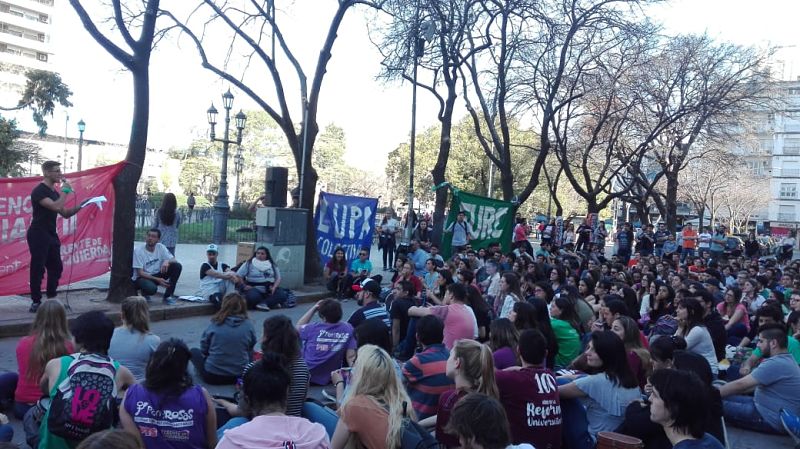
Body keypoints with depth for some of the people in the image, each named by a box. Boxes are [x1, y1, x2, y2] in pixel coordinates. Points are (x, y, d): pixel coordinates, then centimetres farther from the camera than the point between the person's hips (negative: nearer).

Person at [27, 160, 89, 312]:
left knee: (56, 267, 10)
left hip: (51, 235, 9)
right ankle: (36, 302, 1)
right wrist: (65, 191, -14)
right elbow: (56, 207, -26)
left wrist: (81, 205, 4)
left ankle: (51, 299, 19)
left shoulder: (54, 192, 15)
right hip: (38, 234, -9)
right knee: (38, 268, -5)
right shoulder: (39, 191, -12)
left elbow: (66, 213, 17)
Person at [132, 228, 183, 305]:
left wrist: (167, 261, -33)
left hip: (156, 275, 5)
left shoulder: (161, 247, -4)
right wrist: (157, 280, -28)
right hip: (142, 278, -5)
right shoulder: (138, 251, -16)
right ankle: (145, 292, 2)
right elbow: (140, 273, -18)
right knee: (152, 288, -40)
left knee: (177, 266, -18)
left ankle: (168, 296, -10)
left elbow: (174, 260, -9)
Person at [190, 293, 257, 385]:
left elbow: (203, 349, 1)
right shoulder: (249, 325, -8)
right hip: (241, 376, 2)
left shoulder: (215, 324, -10)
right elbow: (250, 349, 4)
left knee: (194, 351, 23)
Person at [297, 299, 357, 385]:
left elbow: (298, 327, 4)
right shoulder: (348, 329, -14)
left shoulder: (314, 328, -20)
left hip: (307, 377, -3)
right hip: (329, 378, 3)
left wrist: (314, 308, 1)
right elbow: (351, 357, -14)